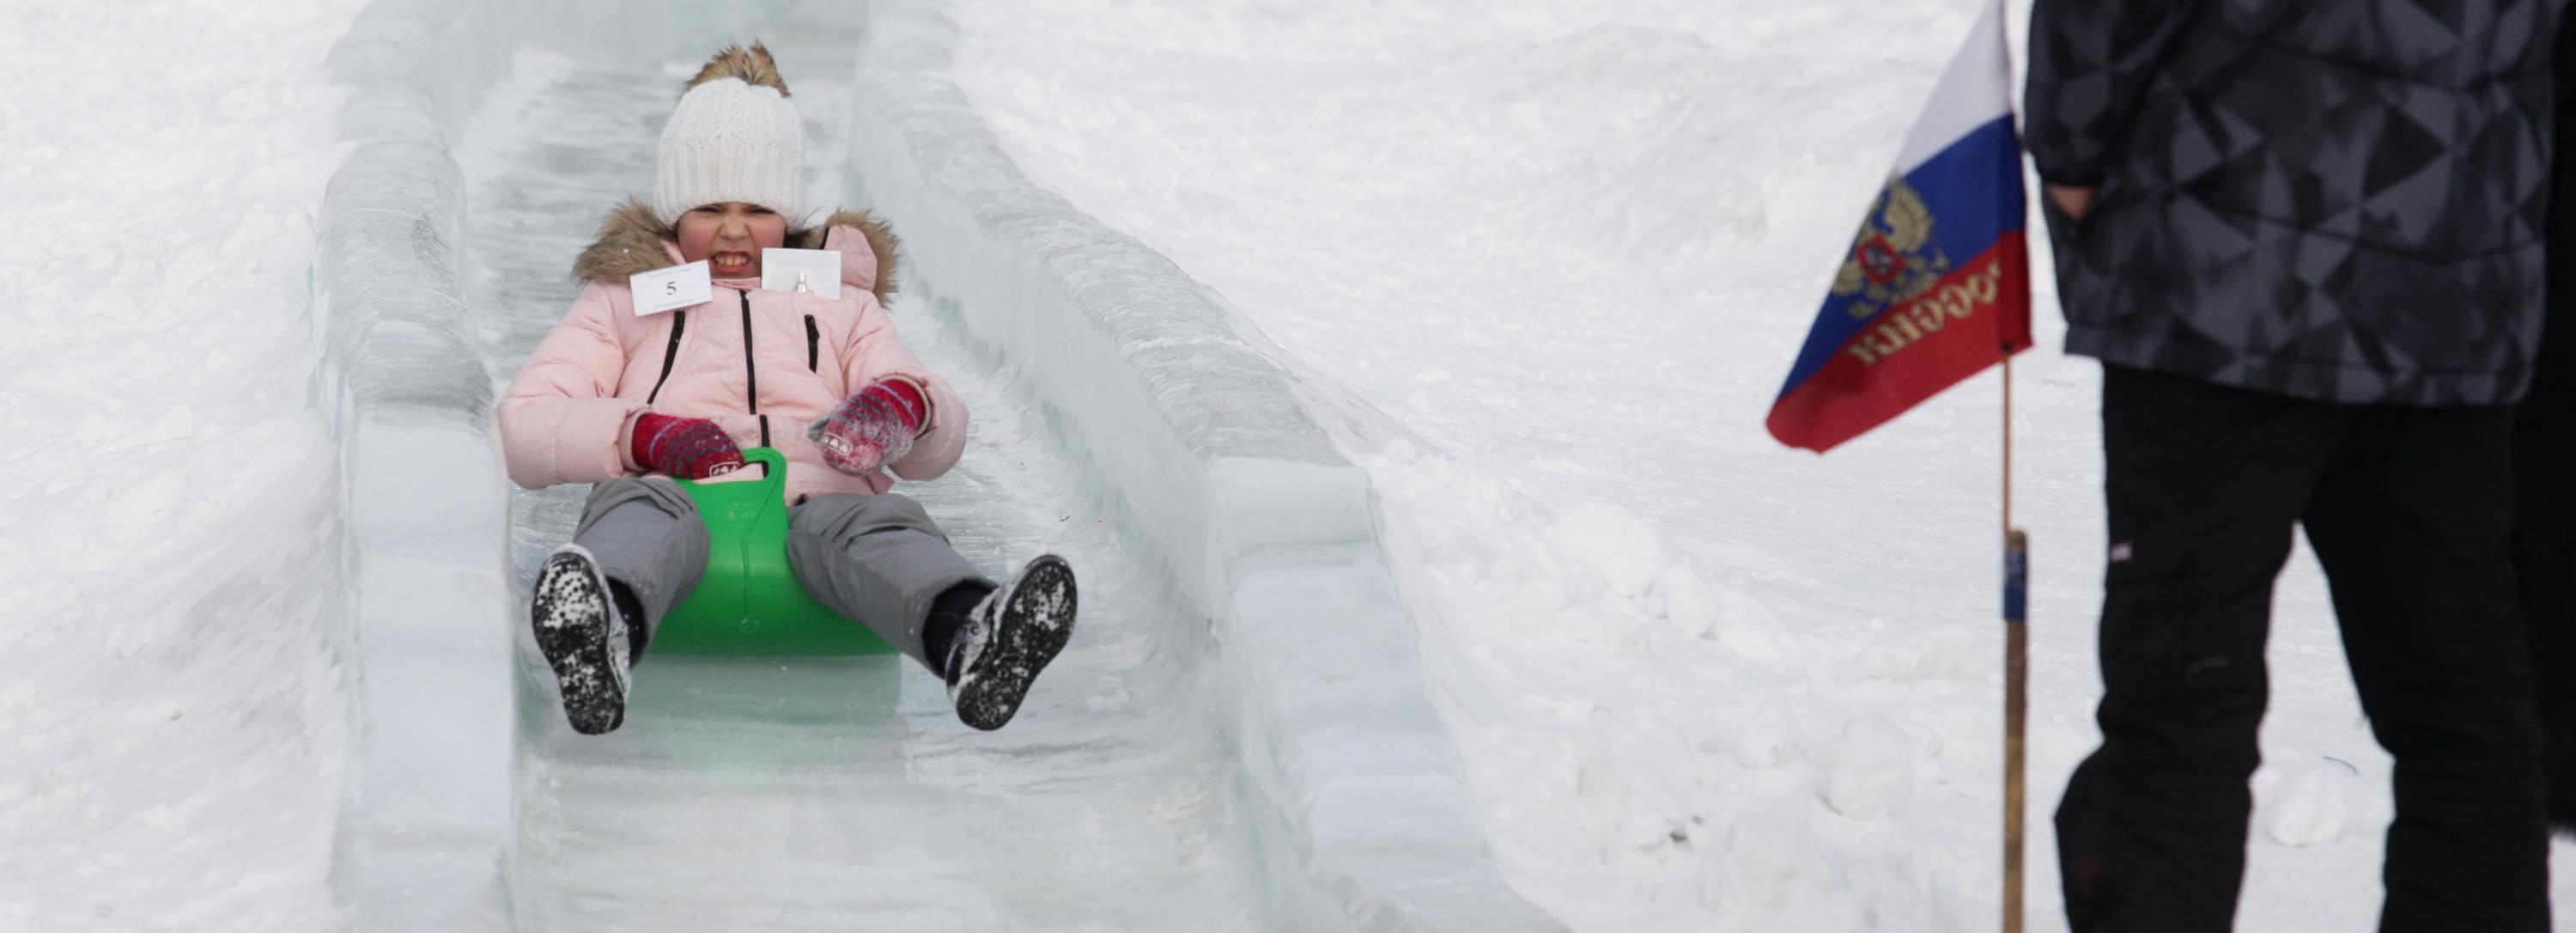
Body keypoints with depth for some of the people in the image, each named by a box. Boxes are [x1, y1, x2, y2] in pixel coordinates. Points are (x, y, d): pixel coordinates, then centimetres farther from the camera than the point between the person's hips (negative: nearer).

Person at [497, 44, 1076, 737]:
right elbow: (523, 429, 14)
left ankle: (969, 637, -73)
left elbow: (940, 448, 21)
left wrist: (904, 406, -7)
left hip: (815, 507, 1)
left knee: (878, 524, -38)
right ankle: (598, 635, -76)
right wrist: (649, 436, -8)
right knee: (639, 504, -40)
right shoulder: (624, 300, 32)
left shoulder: (840, 301, 36)